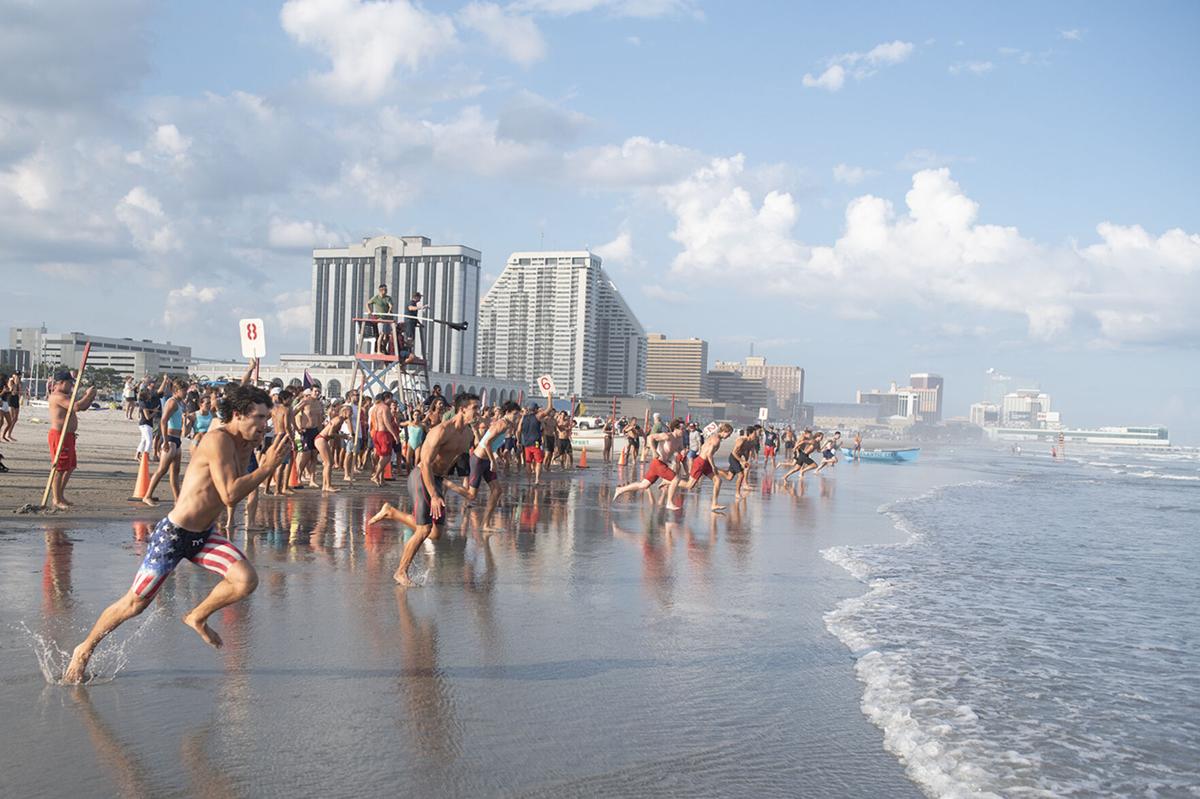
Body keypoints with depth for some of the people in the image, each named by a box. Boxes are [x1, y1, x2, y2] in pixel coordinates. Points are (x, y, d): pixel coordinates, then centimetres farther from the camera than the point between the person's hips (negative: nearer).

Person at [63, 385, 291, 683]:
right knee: (134, 604, 4)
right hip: (172, 535, -7)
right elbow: (230, 495, -30)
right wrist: (268, 466, -28)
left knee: (246, 580, -14)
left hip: (205, 535, 7)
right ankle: (84, 650, 27)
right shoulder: (217, 440, -23)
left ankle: (198, 617, 13)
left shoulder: (242, 443, 3)